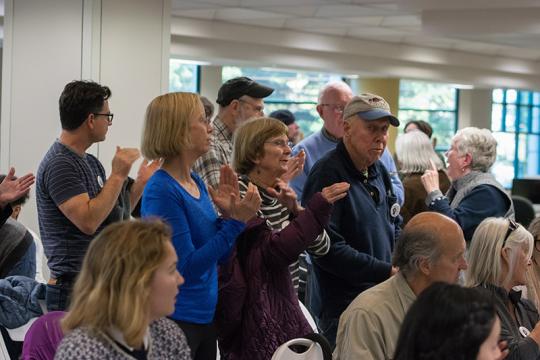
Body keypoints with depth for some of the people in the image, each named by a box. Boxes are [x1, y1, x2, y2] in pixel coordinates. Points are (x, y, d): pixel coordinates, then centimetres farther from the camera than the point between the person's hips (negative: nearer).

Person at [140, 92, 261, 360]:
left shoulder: (196, 182, 7)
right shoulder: (161, 191, -17)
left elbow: (219, 254, 13)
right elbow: (187, 266, -20)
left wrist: (227, 214, -3)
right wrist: (236, 221, -20)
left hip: (207, 315, 8)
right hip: (176, 320, -8)